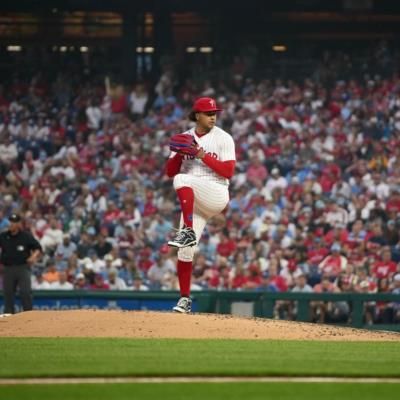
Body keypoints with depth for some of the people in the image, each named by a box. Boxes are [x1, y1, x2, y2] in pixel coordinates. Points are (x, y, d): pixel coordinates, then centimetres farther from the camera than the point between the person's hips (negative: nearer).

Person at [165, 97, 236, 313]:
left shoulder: (223, 139, -1)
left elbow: (228, 172, -9)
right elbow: (170, 171, 9)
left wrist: (203, 156, -15)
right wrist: (180, 153, -9)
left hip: (216, 195, -4)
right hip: (193, 202, 4)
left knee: (182, 180, -33)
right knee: (185, 251, -3)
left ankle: (188, 231, -35)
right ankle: (185, 299, 6)